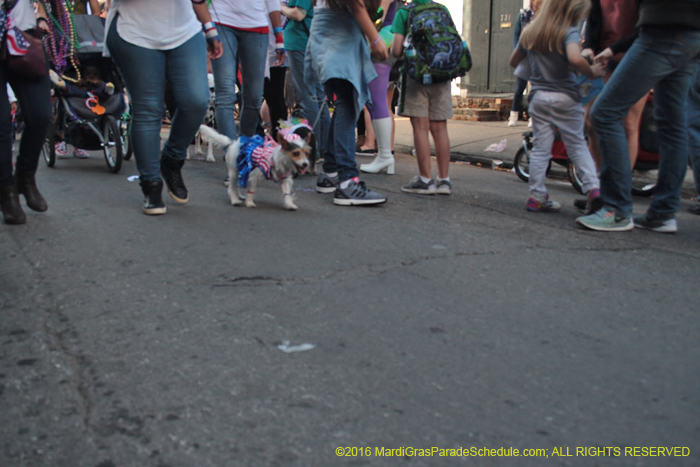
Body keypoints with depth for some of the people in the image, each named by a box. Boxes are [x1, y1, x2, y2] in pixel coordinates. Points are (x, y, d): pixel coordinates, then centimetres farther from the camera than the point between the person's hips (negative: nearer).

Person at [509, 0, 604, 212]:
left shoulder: (530, 33, 8)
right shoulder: (569, 32, -11)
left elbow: (513, 62, 18)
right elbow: (575, 59, -29)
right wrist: (591, 72, -13)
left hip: (539, 97, 4)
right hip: (565, 97, -4)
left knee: (540, 148, 6)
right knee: (577, 145, 5)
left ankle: (536, 196, 6)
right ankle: (593, 188, -6)